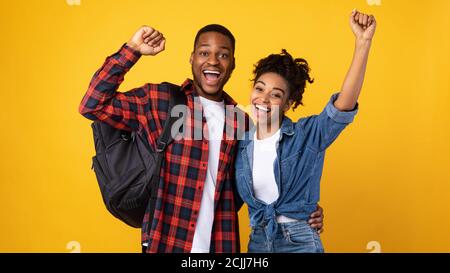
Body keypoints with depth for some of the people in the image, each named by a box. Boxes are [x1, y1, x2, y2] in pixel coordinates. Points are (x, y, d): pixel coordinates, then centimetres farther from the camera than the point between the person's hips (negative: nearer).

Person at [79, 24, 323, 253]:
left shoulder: (240, 121, 6)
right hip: (164, 243, -3)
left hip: (221, 245, 3)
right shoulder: (158, 100, -3)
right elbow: (94, 105, -10)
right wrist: (131, 50, -12)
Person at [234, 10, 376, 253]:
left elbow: (345, 103, -28)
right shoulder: (241, 143, 0)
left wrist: (363, 42, -36)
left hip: (300, 242, -3)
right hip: (258, 241, 3)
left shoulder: (307, 135, -11)